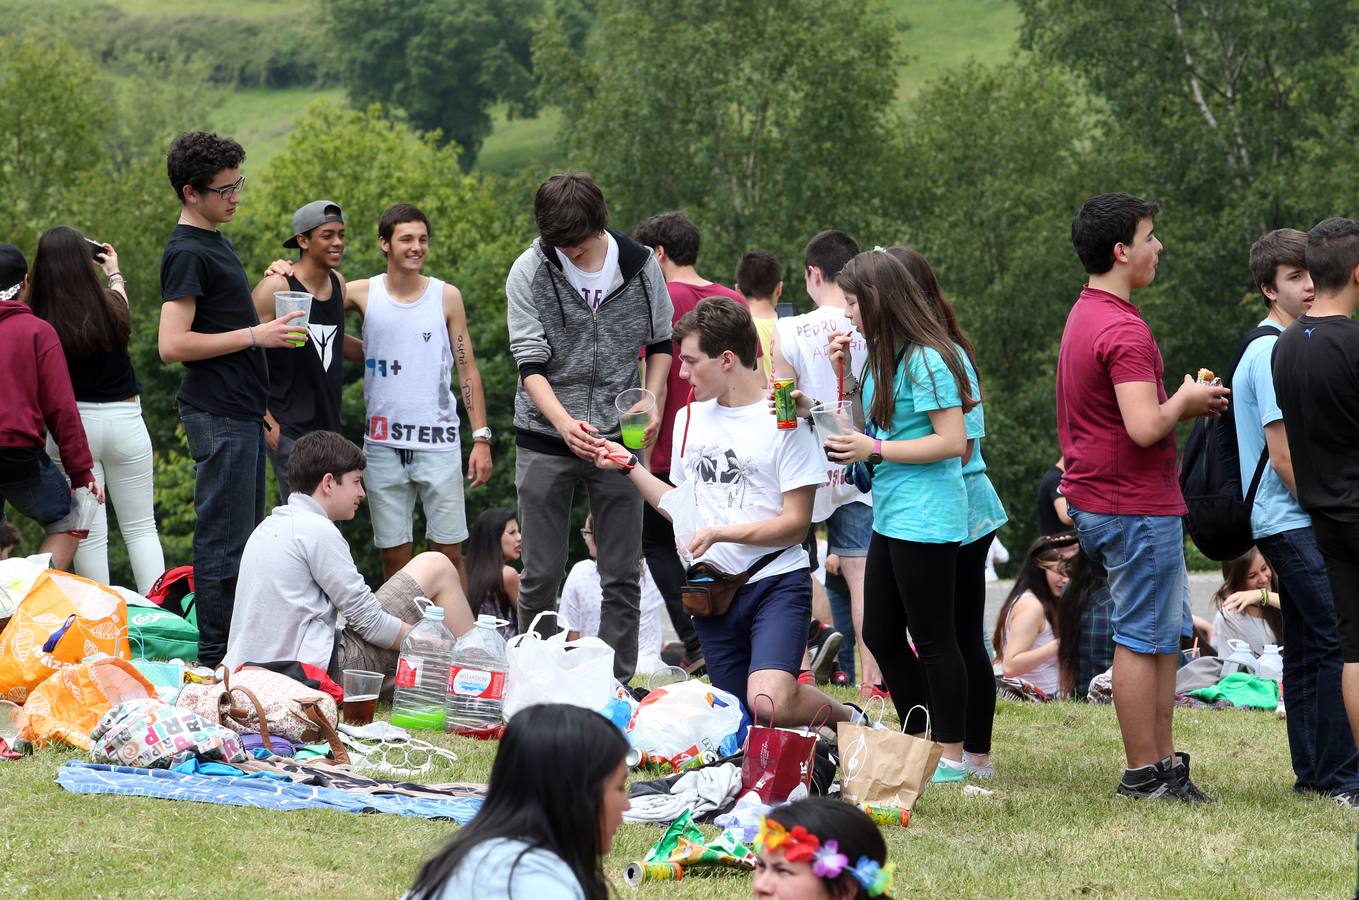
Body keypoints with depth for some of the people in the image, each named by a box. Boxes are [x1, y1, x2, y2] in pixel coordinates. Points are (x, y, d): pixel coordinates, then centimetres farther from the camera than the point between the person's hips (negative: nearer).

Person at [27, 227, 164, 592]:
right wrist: (115, 275, 39)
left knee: (88, 533, 4)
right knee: (141, 528, 10)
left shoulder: (40, 322, -12)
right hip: (122, 420, 1)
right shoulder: (110, 306, -8)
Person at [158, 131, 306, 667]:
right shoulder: (186, 252, -14)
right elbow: (173, 344, -21)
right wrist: (254, 335, -20)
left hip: (241, 411, 10)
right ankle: (217, 659, -7)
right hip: (218, 415, -10)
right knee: (224, 541, -9)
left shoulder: (214, 242, 17)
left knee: (244, 537, 12)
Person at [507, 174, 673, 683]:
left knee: (623, 576, 3)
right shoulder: (529, 272, -7)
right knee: (541, 575, 2)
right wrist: (565, 422, -27)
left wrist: (651, 401, -4)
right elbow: (530, 364, -11)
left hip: (618, 437, 2)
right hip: (545, 440, -1)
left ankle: (620, 683, 10)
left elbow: (660, 343, 13)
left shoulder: (640, 265, -1)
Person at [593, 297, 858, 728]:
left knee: (771, 704, -26)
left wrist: (719, 533, -18)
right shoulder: (690, 418, 13)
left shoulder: (783, 421, -7)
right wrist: (629, 466, 14)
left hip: (776, 581, -7)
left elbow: (796, 524, -9)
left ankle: (848, 720, 2)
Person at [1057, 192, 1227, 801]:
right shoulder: (1123, 329, -20)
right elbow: (1145, 427, -27)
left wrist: (1182, 405, 13)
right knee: (1142, 638, -4)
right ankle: (1145, 774, 2)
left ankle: (1164, 760, 17)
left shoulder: (1083, 317, 14)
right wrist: (1185, 402, -8)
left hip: (1097, 501, 10)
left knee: (1166, 634, 15)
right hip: (1137, 505, -10)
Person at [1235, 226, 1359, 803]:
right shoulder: (1275, 352, -14)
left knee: (1307, 648, 11)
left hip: (1289, 523, 10)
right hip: (1295, 523, -10)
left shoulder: (1290, 346, 18)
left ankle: (1312, 773, 15)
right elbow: (1284, 456, -18)